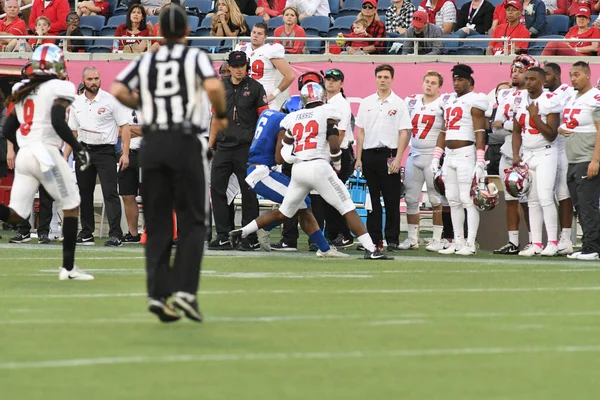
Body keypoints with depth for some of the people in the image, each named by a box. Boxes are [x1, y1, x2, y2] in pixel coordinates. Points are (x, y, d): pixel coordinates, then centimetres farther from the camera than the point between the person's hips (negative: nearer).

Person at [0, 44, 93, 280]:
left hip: (23, 155, 6)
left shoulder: (22, 91, 17)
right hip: (46, 152, -6)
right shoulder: (60, 88, -3)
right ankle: (68, 267, 7)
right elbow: (58, 121, -17)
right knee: (72, 207, 8)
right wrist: (78, 149, -7)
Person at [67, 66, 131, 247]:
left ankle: (115, 234, -17)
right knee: (84, 193, 8)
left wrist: (125, 153, -12)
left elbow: (124, 126, -5)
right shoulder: (76, 103, 9)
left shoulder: (111, 100, -5)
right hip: (84, 150, 5)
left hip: (105, 151, -5)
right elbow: (73, 132, 16)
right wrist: (65, 157, 10)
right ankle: (86, 234, 16)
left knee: (110, 192, -12)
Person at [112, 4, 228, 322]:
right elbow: (213, 86, -15)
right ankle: (185, 290, -9)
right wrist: (221, 115, 3)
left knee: (157, 224, 8)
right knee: (192, 221, 4)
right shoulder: (195, 57, 3)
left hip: (152, 143, 3)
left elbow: (117, 91, 0)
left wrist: (145, 105, 17)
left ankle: (157, 293, -2)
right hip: (186, 141, -3)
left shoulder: (145, 61, 12)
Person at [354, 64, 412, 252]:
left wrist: (397, 159, -12)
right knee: (372, 199, 7)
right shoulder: (366, 103, 12)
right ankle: (373, 238, 11)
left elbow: (404, 133, -3)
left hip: (389, 154, -3)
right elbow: (360, 131, 13)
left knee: (392, 200, -2)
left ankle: (392, 239, 1)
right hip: (369, 154, 4)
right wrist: (358, 158, 6)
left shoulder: (398, 104, 1)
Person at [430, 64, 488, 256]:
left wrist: (480, 162, -18)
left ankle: (470, 244, -8)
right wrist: (436, 158, 17)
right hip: (449, 154, 8)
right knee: (453, 200, 8)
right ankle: (458, 242, 14)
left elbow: (480, 133, -12)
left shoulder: (473, 101, -6)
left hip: (466, 153, -8)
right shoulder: (449, 103, 17)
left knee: (467, 199, -8)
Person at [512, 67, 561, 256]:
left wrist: (535, 116, -18)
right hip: (526, 154, 6)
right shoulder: (521, 100, 8)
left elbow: (551, 135, -12)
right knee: (532, 200, 5)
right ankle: (536, 243, 7)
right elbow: (516, 130, 13)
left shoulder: (550, 101, -11)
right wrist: (515, 155, 3)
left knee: (545, 198, -12)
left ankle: (552, 242, -7)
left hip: (545, 154, -6)